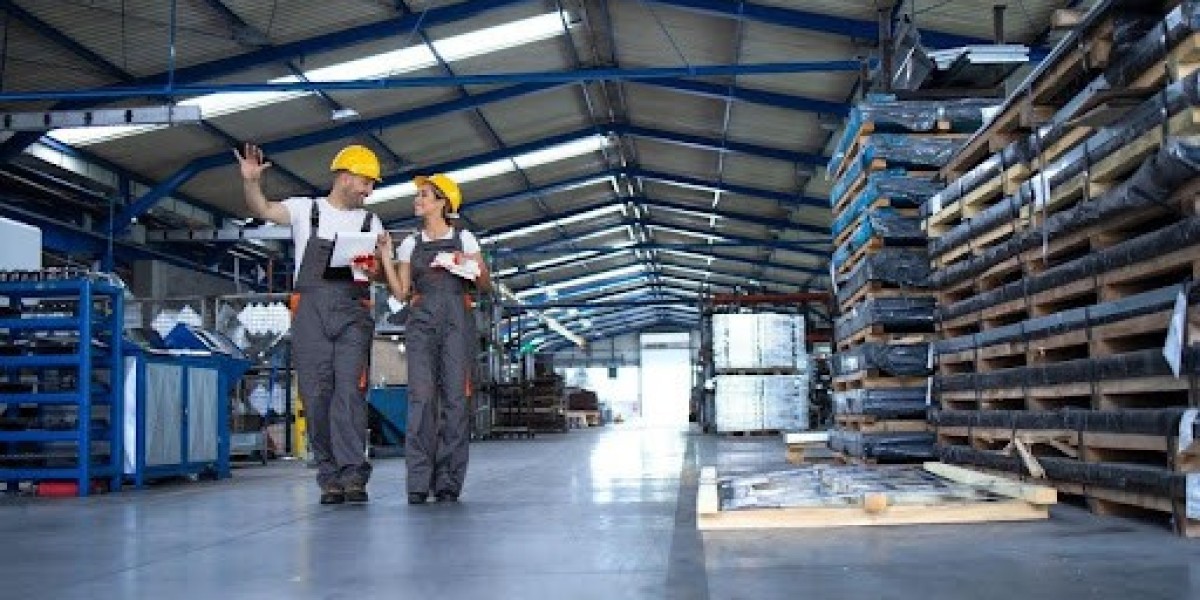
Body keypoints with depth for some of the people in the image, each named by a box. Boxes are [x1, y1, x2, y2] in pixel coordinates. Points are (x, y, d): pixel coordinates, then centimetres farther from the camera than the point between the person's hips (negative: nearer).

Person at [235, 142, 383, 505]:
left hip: (353, 312, 1)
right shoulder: (306, 210, 13)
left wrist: (372, 268, -12)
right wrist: (251, 181, -19)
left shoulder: (371, 223, 18)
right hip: (310, 308, 0)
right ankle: (330, 478, 2)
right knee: (316, 392, -3)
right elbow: (262, 210, 0)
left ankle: (353, 475, -17)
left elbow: (380, 271, 11)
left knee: (349, 389, -13)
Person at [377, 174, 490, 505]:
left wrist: (469, 264, -8)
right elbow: (401, 293, 11)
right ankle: (419, 483, -12)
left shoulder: (464, 239, 11)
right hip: (421, 320, 2)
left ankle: (448, 483, -5)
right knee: (421, 396, -11)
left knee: (455, 396, -8)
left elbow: (486, 285, 10)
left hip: (457, 319, -1)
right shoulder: (410, 244, 17)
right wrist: (386, 256, 5)